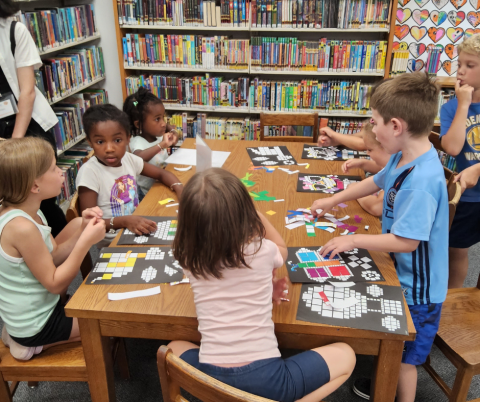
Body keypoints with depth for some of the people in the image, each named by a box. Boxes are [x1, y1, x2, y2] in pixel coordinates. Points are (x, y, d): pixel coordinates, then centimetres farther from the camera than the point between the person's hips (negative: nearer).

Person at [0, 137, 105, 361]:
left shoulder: (29, 212, -2)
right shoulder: (21, 227, -29)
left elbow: (54, 257, 2)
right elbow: (54, 283, -24)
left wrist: (83, 230, -11)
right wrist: (86, 241, -27)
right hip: (34, 327, -8)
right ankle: (34, 343, 3)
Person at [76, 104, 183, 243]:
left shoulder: (129, 159, 1)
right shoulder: (89, 172, -16)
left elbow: (162, 174, 14)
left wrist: (179, 188, -7)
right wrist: (125, 221, -34)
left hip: (137, 230, 7)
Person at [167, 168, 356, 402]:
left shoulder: (189, 260, -3)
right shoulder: (262, 251, -10)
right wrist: (246, 205, 11)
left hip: (208, 378, 3)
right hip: (264, 378, -3)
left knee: (174, 348, 35)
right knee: (345, 355, 18)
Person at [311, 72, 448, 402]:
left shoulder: (422, 180, -34)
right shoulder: (403, 158, -4)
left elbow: (406, 241, -32)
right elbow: (376, 182, 14)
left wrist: (353, 240, -21)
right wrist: (332, 201, 19)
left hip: (415, 287, -9)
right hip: (400, 274, 9)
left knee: (404, 356, 14)